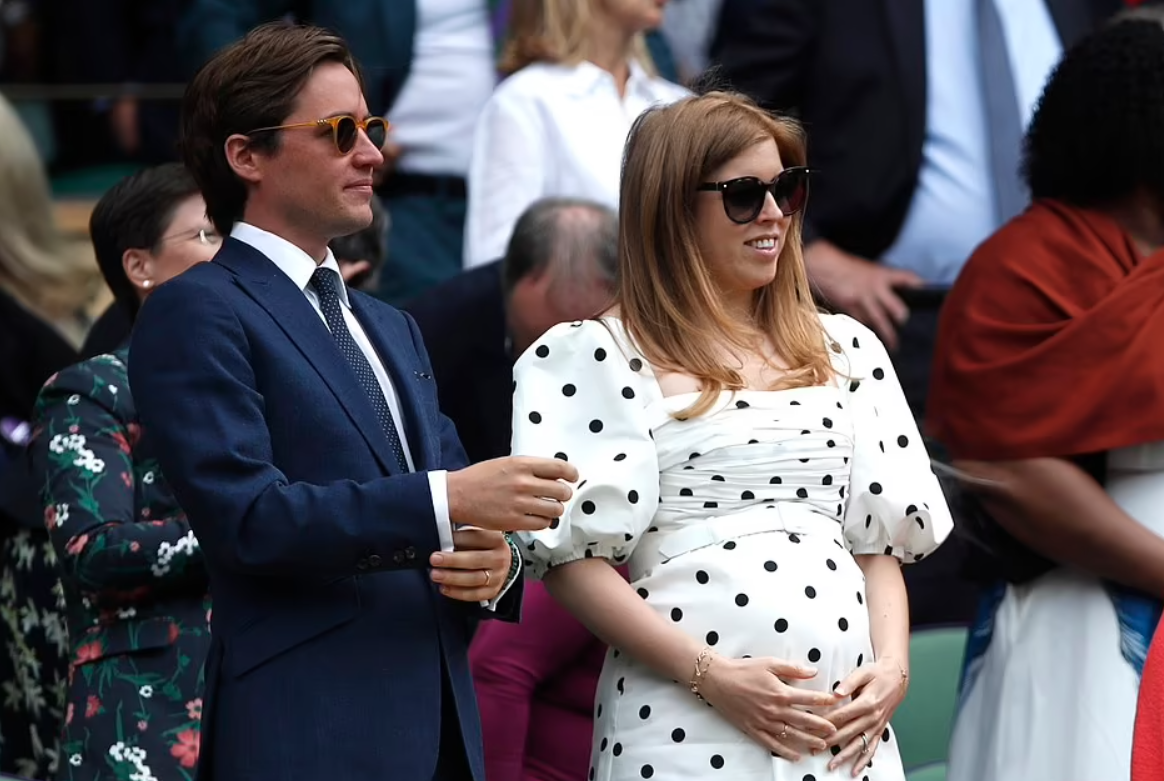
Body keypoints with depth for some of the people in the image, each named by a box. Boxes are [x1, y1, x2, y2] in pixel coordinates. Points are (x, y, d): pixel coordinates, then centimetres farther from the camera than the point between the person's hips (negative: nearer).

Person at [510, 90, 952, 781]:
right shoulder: (599, 357, 1)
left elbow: (880, 537, 14)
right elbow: (574, 556, -6)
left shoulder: (847, 349, 15)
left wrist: (892, 666, -3)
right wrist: (713, 674, -14)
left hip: (848, 719, 4)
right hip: (686, 724, -4)